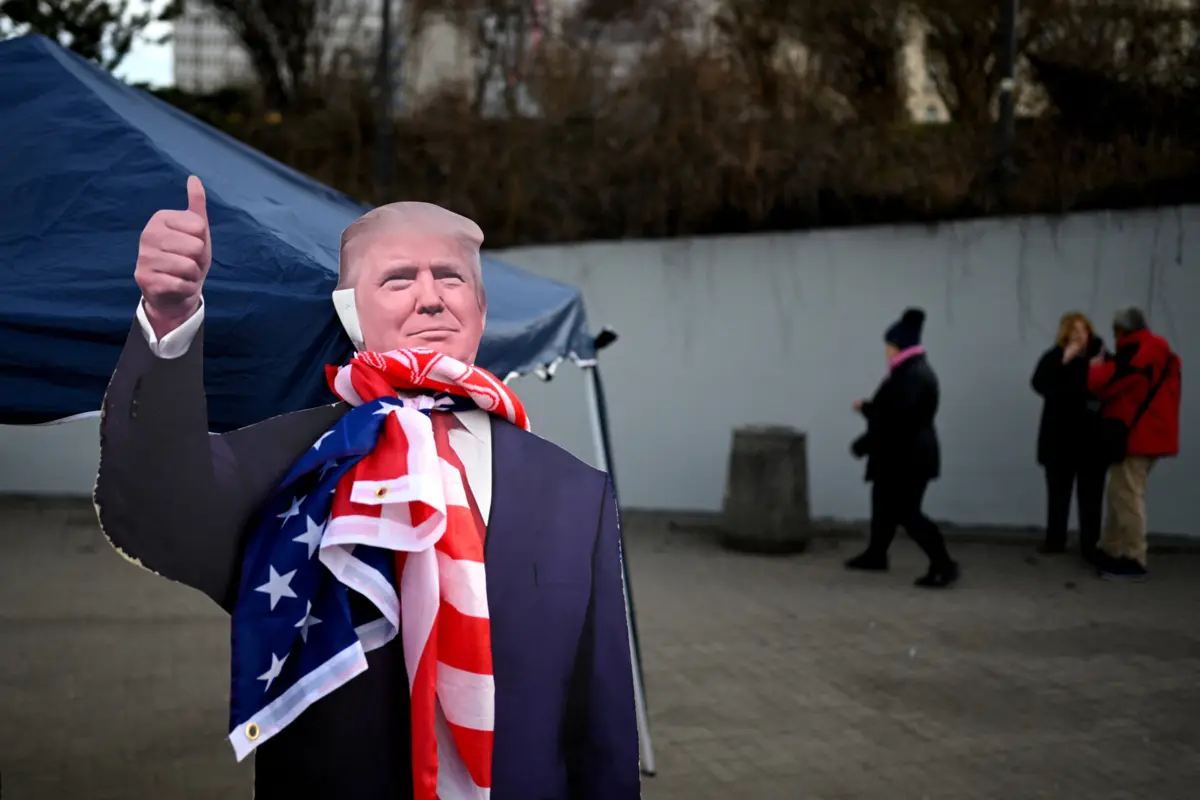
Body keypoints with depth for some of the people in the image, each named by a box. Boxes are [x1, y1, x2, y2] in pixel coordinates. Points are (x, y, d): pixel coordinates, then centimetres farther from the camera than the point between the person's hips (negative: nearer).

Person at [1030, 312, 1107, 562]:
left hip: (1093, 438, 0)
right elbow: (1039, 384, -18)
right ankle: (1055, 540, 24)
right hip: (1060, 438, 0)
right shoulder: (1054, 357, -2)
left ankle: (1090, 546, 6)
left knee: (1091, 496, 1)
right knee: (1058, 492, 12)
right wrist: (1064, 362, -22)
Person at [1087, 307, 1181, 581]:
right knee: (1120, 496, 15)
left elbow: (1104, 383, -16)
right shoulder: (1156, 351, 18)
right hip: (1146, 435, 10)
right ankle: (1110, 552, 21)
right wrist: (1109, 364, 12)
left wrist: (1096, 367, 5)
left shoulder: (1136, 352, -14)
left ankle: (1134, 560, -5)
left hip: (1134, 436, -10)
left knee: (1127, 497, -7)